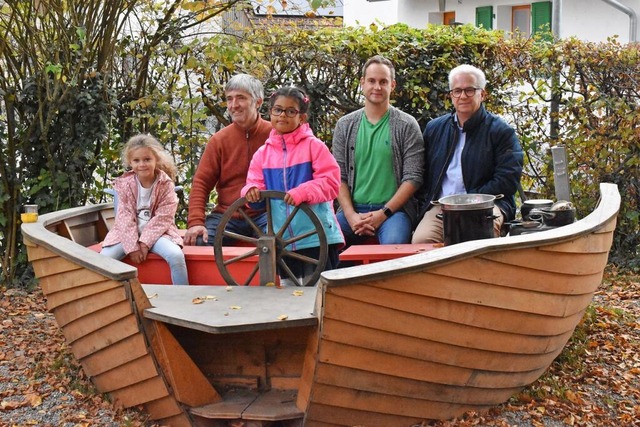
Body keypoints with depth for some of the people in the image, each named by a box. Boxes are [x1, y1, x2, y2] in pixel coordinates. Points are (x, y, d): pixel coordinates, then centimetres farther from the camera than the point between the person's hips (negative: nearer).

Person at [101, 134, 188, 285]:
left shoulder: (165, 184, -5)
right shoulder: (124, 184, -1)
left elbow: (163, 217, -9)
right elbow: (125, 217, -6)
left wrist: (145, 242, -19)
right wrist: (132, 246, -17)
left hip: (156, 231, -2)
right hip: (128, 232, 2)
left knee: (176, 256, -29)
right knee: (104, 258, -22)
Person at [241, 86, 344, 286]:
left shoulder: (314, 146, -5)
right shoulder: (262, 153, 7)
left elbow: (331, 182, -11)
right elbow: (255, 184, 7)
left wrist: (302, 192, -27)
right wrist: (251, 190, -17)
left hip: (317, 237, -4)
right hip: (283, 240, 5)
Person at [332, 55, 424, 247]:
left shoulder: (407, 126, 2)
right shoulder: (345, 125, 11)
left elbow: (413, 178, -3)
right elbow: (339, 176, 8)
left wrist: (383, 213, -11)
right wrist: (350, 215, -7)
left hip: (393, 208, -3)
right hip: (353, 209, 3)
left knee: (393, 244, -35)